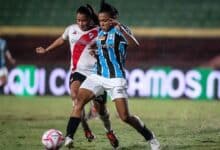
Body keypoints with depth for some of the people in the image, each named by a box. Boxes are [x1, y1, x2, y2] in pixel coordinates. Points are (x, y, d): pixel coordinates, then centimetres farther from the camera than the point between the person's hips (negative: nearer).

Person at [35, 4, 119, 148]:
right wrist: (46, 50, 38)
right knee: (75, 95, -28)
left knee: (100, 106, 1)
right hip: (78, 71, 2)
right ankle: (86, 128, -16)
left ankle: (109, 131, 30)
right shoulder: (71, 29, 8)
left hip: (95, 73, -2)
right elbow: (61, 39, 28)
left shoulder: (98, 32, -5)